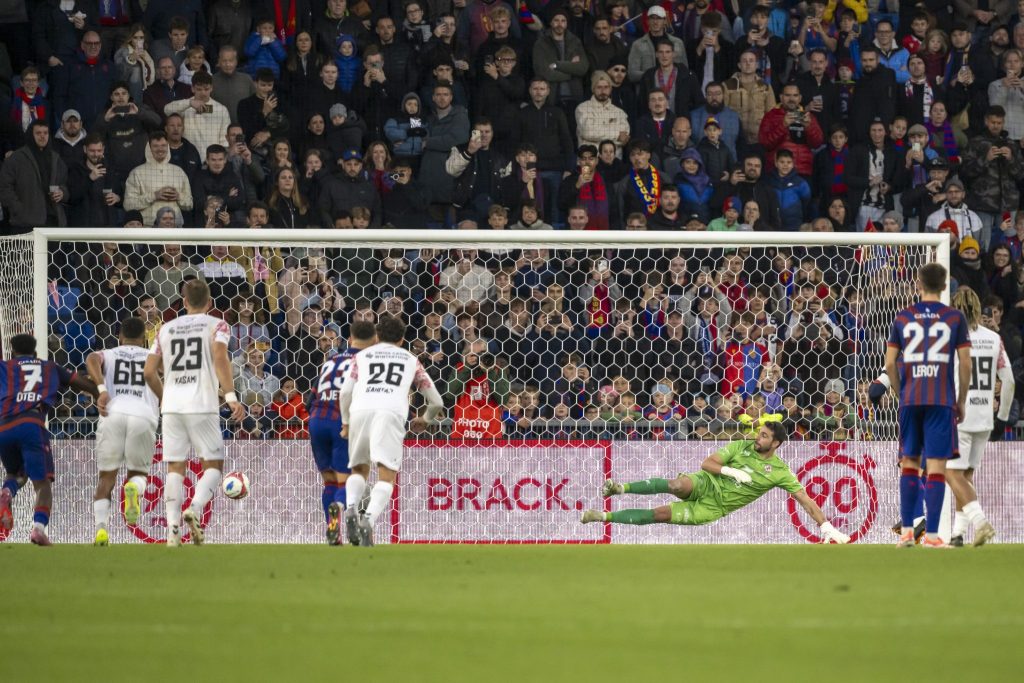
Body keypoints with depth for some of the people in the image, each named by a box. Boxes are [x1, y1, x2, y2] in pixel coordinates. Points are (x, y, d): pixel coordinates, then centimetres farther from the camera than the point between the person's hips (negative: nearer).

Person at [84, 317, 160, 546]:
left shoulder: (108, 355, 23)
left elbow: (92, 359, -1)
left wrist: (101, 389, -10)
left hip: (113, 415, 0)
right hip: (144, 416, 0)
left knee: (106, 478, 11)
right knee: (138, 472, 17)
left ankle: (101, 527, -11)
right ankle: (134, 488, -21)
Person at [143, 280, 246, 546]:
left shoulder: (166, 329, 15)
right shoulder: (216, 325, 4)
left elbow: (149, 371, 13)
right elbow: (220, 357, -14)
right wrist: (231, 396, -19)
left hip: (172, 406, 3)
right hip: (203, 405, -3)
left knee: (175, 468, 7)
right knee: (214, 464, 7)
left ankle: (173, 531, -4)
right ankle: (195, 509, -19)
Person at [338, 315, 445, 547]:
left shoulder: (363, 355, 27)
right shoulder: (411, 360, 29)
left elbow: (346, 392, 13)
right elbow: (437, 402, 31)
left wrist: (345, 423, 27)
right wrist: (425, 419, 51)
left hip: (360, 410, 2)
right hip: (391, 413, -2)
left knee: (359, 469, 20)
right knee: (387, 475, -6)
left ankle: (351, 508, -7)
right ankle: (369, 519, -30)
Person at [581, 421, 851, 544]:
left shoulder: (780, 472, -7)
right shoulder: (742, 447, -2)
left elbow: (806, 500, -7)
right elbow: (706, 463, -4)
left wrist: (827, 527, -16)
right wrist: (730, 471, -21)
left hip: (714, 507, 0)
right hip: (707, 484, 0)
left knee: (660, 515, -15)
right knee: (678, 485, -36)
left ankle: (605, 516, -12)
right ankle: (621, 488, -28)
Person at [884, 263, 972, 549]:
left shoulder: (902, 318, 6)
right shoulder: (955, 318, 1)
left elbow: (890, 364, 5)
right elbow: (965, 364, -1)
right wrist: (961, 401, 9)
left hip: (910, 399, 2)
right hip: (942, 400, -2)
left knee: (909, 463, 13)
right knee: (936, 466, -3)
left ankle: (906, 530, 10)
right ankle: (931, 534, -8)